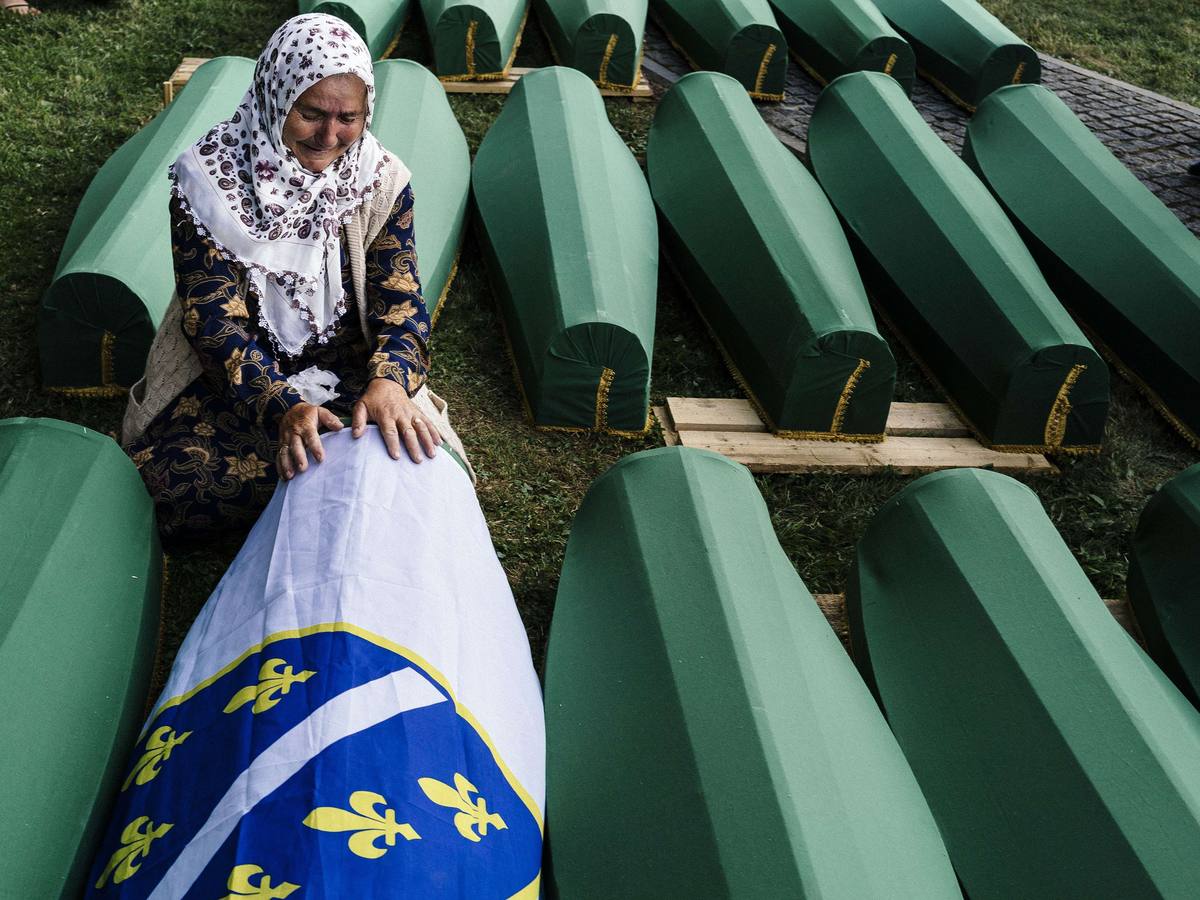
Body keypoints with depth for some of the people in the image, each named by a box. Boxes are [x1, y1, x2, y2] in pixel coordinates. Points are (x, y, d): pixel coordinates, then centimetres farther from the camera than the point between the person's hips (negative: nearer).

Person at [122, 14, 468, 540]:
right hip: (232, 374, -1)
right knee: (175, 482, -26)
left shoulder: (382, 181, -8)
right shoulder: (210, 178, -14)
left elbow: (400, 304, -12)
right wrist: (282, 407, -36)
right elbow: (214, 319, -19)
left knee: (421, 464, -24)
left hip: (347, 373, 1)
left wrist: (387, 382, -35)